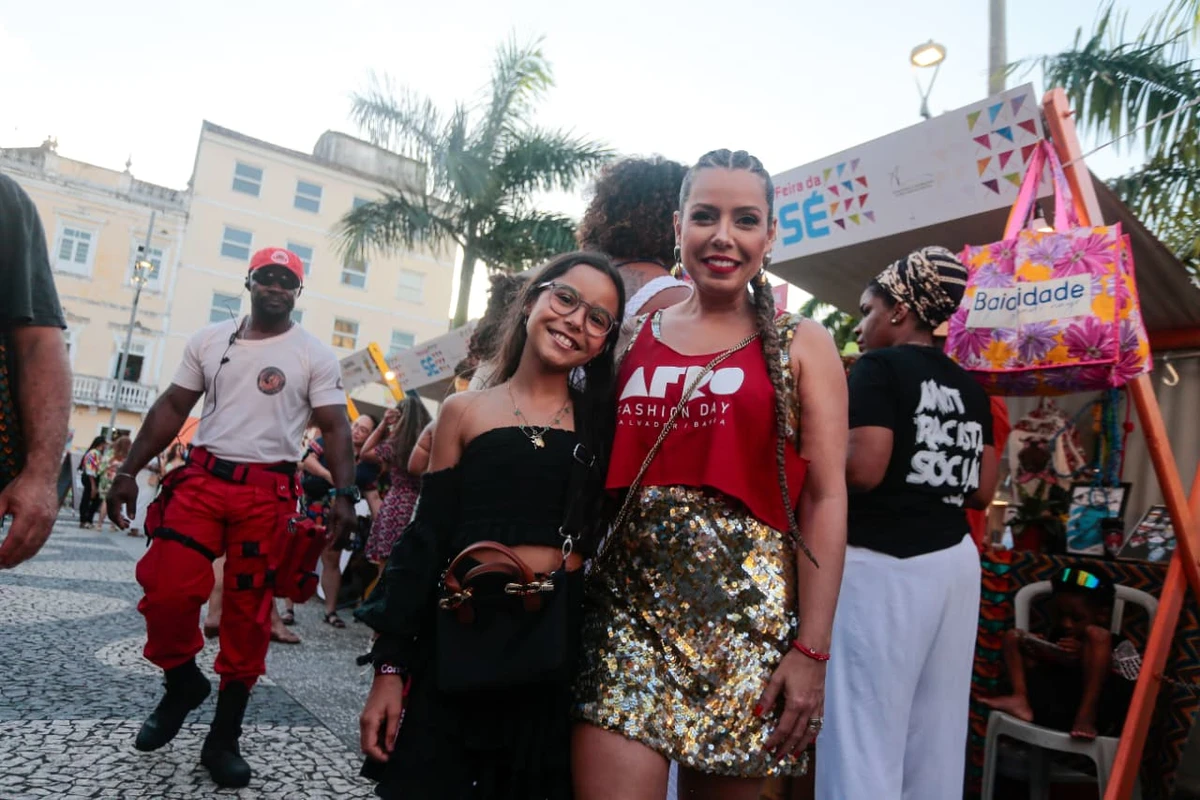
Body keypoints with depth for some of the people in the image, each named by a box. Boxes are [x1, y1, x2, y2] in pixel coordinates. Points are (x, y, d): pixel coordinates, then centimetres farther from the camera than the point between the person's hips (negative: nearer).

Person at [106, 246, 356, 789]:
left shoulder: (315, 355, 2)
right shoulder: (209, 340, 12)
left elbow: (335, 427, -2)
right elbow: (172, 408, 14)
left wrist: (344, 493, -15)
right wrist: (129, 470, 8)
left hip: (268, 492, -2)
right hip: (201, 479, 2)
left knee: (248, 613, 4)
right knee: (165, 592, -10)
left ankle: (224, 737, 19)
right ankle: (183, 682, 22)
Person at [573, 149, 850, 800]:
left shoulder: (801, 345, 3)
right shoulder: (635, 338, 10)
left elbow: (826, 497, -2)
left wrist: (812, 649, -7)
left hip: (747, 608, -1)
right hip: (628, 601, 2)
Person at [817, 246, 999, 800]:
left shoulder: (878, 367, -7)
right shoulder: (969, 388, 15)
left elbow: (863, 469, -19)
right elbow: (983, 491, 15)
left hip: (884, 564, -8)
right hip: (955, 561, 8)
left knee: (866, 733, -1)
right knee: (936, 737, 13)